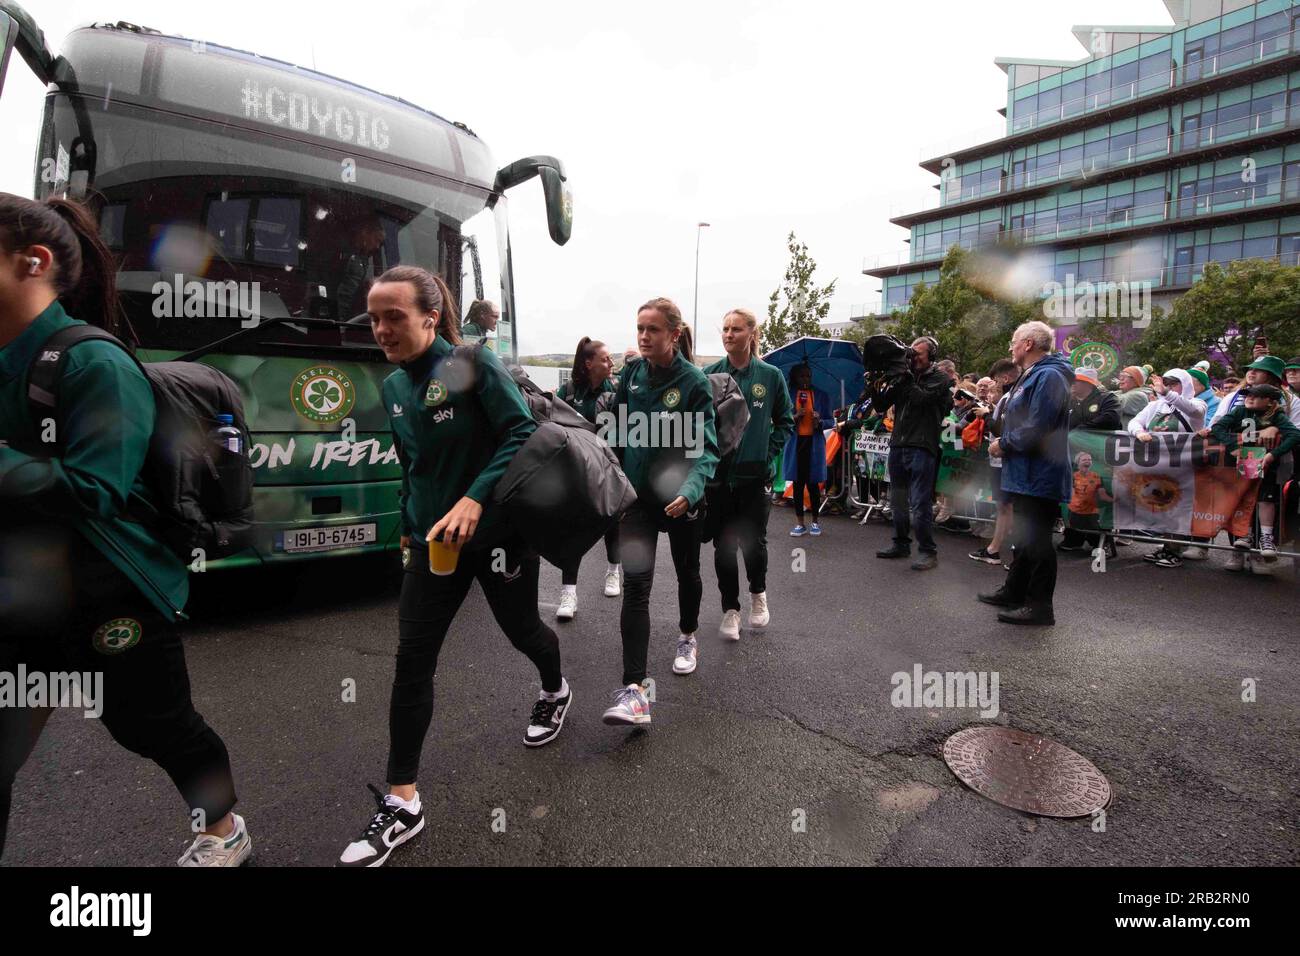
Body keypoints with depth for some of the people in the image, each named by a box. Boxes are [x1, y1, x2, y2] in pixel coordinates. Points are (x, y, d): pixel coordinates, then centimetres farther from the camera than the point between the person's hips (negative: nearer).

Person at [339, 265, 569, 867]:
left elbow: (522, 432, -20)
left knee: (520, 626, 16)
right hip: (432, 539, 5)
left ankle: (555, 690, 51)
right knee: (412, 658, 0)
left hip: (498, 530, -5)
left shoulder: (473, 365, -13)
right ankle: (401, 804, 11)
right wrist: (408, 527, 20)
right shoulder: (393, 387, 6)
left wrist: (475, 498, -30)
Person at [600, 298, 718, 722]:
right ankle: (634, 691, -9)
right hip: (638, 493, 2)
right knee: (635, 586, -8)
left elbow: (705, 445, -19)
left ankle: (687, 637, 49)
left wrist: (690, 489, -35)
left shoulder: (694, 381, -14)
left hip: (682, 496, -2)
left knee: (687, 571, 19)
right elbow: (617, 431, 8)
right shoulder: (631, 374, -3)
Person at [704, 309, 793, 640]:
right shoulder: (709, 374, -1)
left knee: (753, 541, 4)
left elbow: (785, 420, 8)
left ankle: (758, 593, 36)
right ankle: (730, 609, 25)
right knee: (723, 544, 8)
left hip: (755, 474, -1)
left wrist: (769, 452, -1)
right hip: (717, 473, 1)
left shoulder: (771, 375, -1)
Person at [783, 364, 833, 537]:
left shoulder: (821, 395, 6)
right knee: (797, 483, 2)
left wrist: (820, 421, -14)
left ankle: (815, 522, 15)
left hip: (814, 444, 0)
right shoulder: (789, 394, 5)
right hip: (795, 443, 0)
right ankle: (800, 523, 10)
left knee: (813, 483, 1)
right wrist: (795, 417, -15)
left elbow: (831, 421, 7)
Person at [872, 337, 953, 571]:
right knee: (897, 501, 13)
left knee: (919, 505, -7)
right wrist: (877, 388, -6)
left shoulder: (940, 380, 2)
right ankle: (901, 545, 26)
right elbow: (881, 406, 12)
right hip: (897, 445, 6)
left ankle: (929, 551, 4)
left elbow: (922, 398, -17)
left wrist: (903, 379, -12)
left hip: (922, 448, -5)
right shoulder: (904, 377, 14)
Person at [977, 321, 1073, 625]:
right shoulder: (1033, 375, 17)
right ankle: (1015, 591, 33)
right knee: (1026, 536, 20)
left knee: (1037, 540, -3)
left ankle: (1039, 606, 6)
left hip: (1038, 476, -11)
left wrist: (1004, 444, -14)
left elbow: (1036, 429, -26)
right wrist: (1005, 441, 10)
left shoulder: (1049, 376, -18)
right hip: (1027, 474, 11)